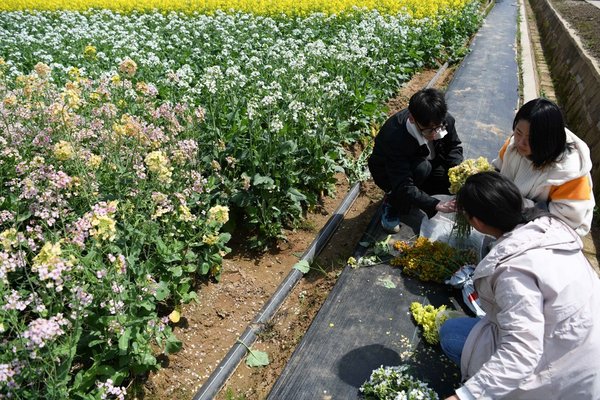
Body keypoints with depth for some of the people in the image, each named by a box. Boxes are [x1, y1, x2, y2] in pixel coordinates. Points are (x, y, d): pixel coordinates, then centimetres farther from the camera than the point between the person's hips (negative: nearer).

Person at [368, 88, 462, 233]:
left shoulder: (446, 120, -24)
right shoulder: (394, 136, -40)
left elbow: (454, 146, -2)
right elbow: (403, 187, -40)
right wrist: (436, 205, -49)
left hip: (428, 163, 6)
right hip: (388, 173, -5)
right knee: (422, 168, -36)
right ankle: (393, 202, -9)